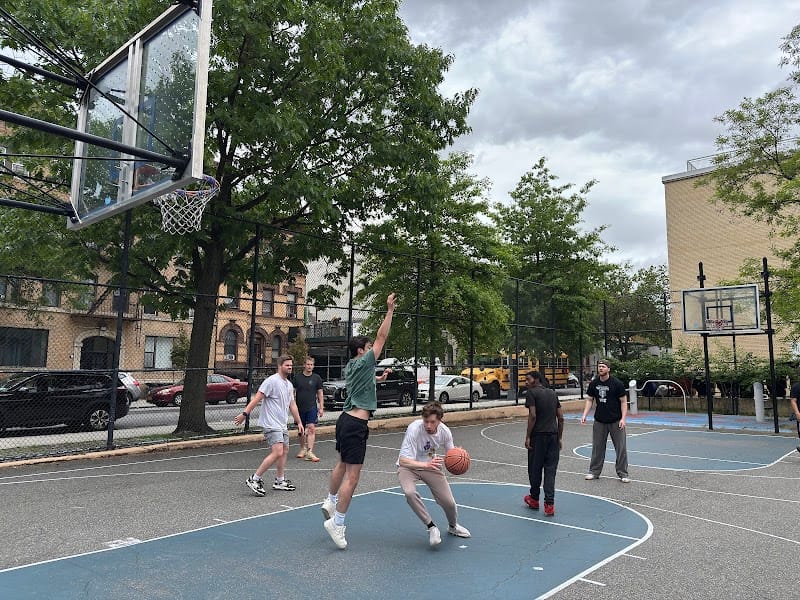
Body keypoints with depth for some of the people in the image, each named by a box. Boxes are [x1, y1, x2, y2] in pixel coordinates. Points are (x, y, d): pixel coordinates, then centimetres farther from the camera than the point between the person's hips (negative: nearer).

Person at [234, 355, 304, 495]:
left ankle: (280, 481, 23)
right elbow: (257, 398, -17)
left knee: (285, 451, 11)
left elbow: (292, 405, 22)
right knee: (277, 452, -16)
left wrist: (299, 422, 23)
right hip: (271, 424, -9)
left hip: (282, 424, 9)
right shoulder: (272, 381, -12)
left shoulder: (289, 385, 14)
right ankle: (254, 479, -6)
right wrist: (245, 413, -23)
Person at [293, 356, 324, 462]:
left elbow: (320, 393, 6)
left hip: (312, 407, -2)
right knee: (301, 430, 12)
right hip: (300, 408, 2)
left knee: (311, 428, -14)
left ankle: (310, 452, -16)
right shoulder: (297, 377, 4)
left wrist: (321, 407, 1)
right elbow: (293, 392, 9)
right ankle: (303, 449, 29)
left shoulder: (317, 378, 2)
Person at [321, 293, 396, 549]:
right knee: (352, 476, -5)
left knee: (342, 464, 26)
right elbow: (381, 337, -11)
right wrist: (390, 310, -8)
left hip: (345, 419, 10)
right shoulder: (363, 362, -12)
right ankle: (337, 523, -2)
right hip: (356, 424, -10)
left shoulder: (350, 366, 11)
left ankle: (330, 502, 41)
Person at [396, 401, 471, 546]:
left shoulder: (445, 431, -17)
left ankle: (453, 526, 31)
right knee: (410, 492, -33)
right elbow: (403, 461, -35)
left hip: (431, 466, 3)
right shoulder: (414, 429, -31)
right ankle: (431, 527, -9)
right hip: (409, 466, -3)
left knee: (449, 502, -6)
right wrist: (426, 464, -50)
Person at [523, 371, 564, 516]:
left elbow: (532, 416, -14)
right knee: (550, 470, 5)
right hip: (553, 435, 5)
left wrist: (527, 437, -9)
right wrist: (559, 438, 18)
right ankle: (549, 504, 1)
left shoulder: (531, 393, -5)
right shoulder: (553, 393, 14)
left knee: (535, 469, 10)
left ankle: (534, 499, 24)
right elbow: (561, 418, 12)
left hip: (538, 435, -5)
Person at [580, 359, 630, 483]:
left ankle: (622, 474, 12)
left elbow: (623, 401, -6)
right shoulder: (594, 383, 2)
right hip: (599, 421, 3)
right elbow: (589, 399, 9)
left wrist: (623, 418, -14)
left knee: (621, 448, 1)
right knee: (597, 447, 8)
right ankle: (594, 472, 19)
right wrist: (584, 415, -2)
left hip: (615, 421, -3)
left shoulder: (616, 383, -9)